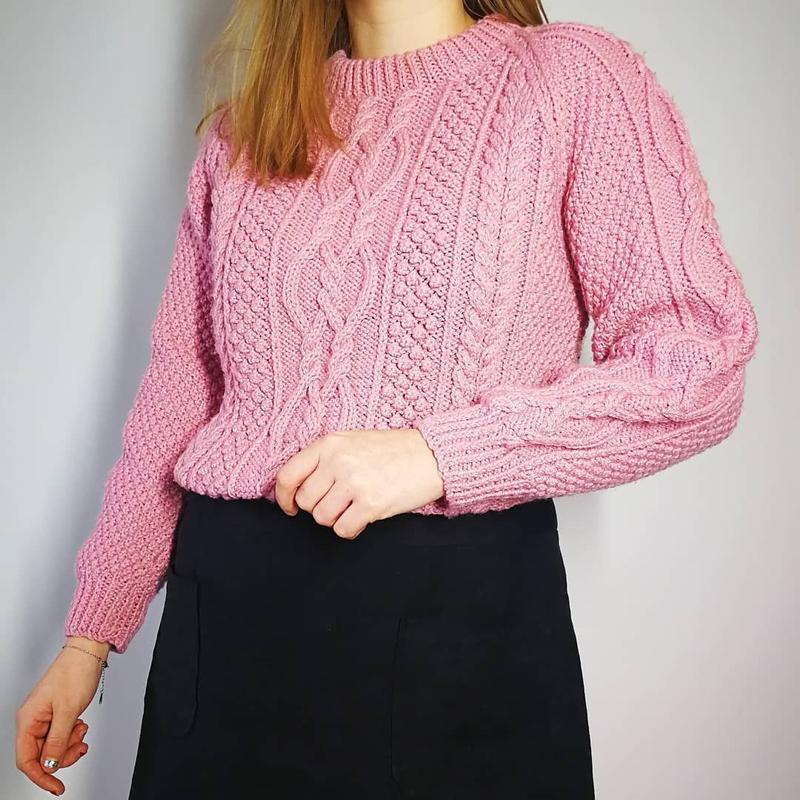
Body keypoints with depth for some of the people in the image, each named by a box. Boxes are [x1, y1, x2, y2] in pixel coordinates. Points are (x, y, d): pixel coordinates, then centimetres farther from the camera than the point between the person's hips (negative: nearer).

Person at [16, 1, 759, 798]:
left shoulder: (579, 75, -1)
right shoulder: (238, 130, 12)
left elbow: (701, 365, -8)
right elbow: (177, 397, 12)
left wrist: (439, 455, -18)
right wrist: (88, 637, 11)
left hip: (461, 601, -3)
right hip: (228, 599, 4)